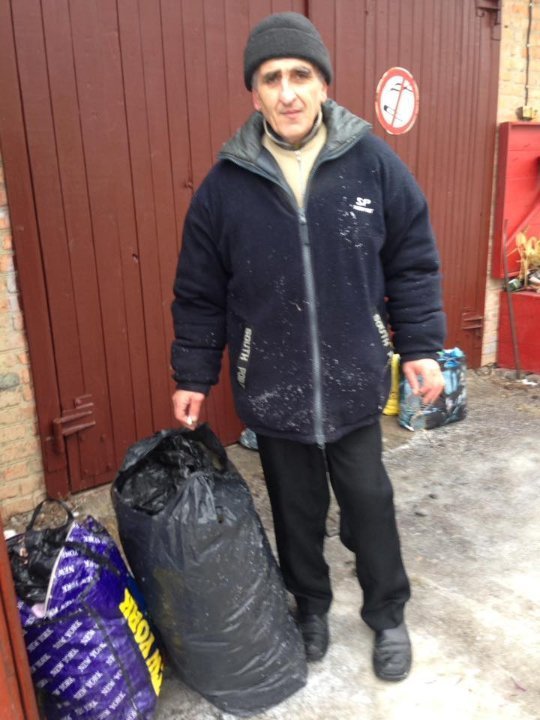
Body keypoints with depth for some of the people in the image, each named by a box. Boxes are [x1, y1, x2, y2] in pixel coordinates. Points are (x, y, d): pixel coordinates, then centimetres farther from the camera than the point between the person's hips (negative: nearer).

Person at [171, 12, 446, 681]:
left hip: (353, 382, 0)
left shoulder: (375, 163, -6)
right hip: (272, 390, 1)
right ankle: (311, 607, 44)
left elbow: (413, 265, 2)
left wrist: (420, 345, -2)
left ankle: (388, 614, 40)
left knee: (368, 500, 14)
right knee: (297, 508, 18)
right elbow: (199, 293, 2)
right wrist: (192, 375, 4)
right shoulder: (225, 184, -6)